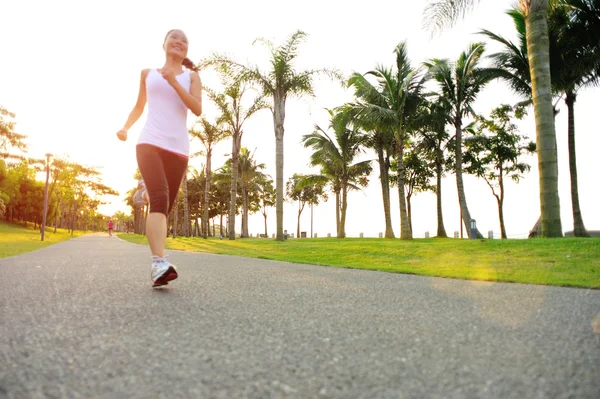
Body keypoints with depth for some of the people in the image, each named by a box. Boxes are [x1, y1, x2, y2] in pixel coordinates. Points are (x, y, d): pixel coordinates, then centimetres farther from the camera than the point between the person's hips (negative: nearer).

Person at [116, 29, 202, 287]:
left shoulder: (191, 76, 17)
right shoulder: (148, 74, 20)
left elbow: (198, 109, 1)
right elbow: (139, 106, 29)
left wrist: (174, 82, -7)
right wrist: (125, 127, 12)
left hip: (178, 148, 2)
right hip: (149, 143, -1)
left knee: (166, 206, 1)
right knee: (159, 198, -25)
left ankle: (157, 266, 13)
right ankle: (159, 264, -35)